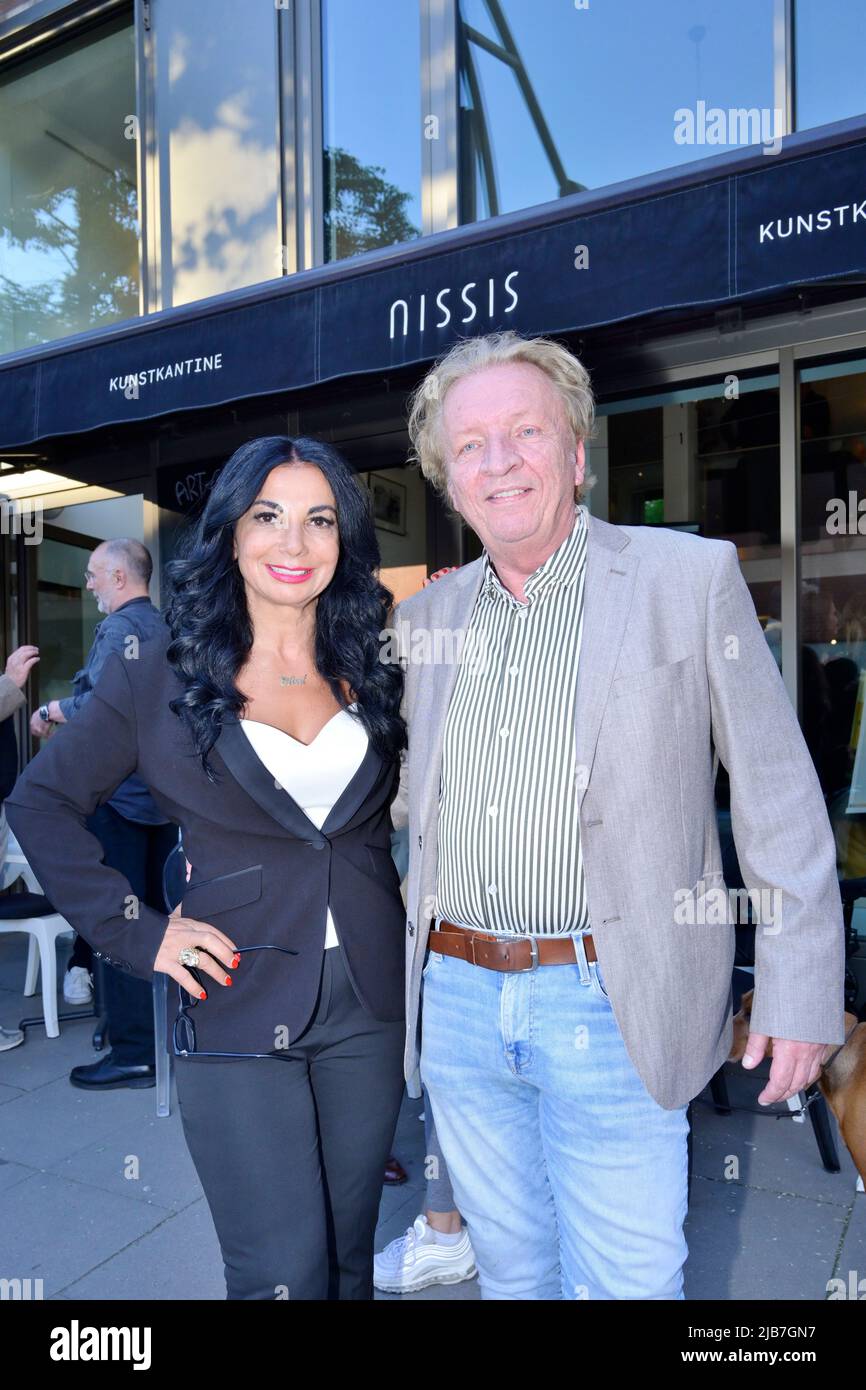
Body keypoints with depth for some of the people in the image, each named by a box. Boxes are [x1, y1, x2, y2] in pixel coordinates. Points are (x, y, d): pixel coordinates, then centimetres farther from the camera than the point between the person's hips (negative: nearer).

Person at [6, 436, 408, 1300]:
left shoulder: (373, 676, 4)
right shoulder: (162, 677, -4)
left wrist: (413, 897, 3)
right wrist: (136, 934, -6)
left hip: (369, 1005, 4)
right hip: (237, 1014, -3)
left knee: (349, 1252, 19)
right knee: (283, 1272, 2)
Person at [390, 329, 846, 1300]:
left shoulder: (691, 577, -6)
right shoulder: (424, 616, 7)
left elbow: (779, 801, -4)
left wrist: (798, 992, -5)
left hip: (608, 1009, -4)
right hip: (456, 999, 5)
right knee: (510, 1271, 21)